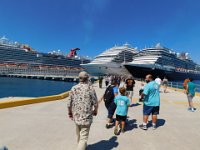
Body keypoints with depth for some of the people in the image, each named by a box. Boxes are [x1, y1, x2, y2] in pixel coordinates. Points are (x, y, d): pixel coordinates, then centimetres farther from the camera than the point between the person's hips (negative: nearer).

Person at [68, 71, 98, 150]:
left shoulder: (73, 88, -5)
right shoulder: (90, 88, -13)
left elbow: (69, 103, 0)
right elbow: (95, 103, -8)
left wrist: (69, 112, 17)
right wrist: (95, 111, 11)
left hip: (76, 116, 5)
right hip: (86, 117, -4)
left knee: (79, 134, 26)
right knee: (83, 137, 3)